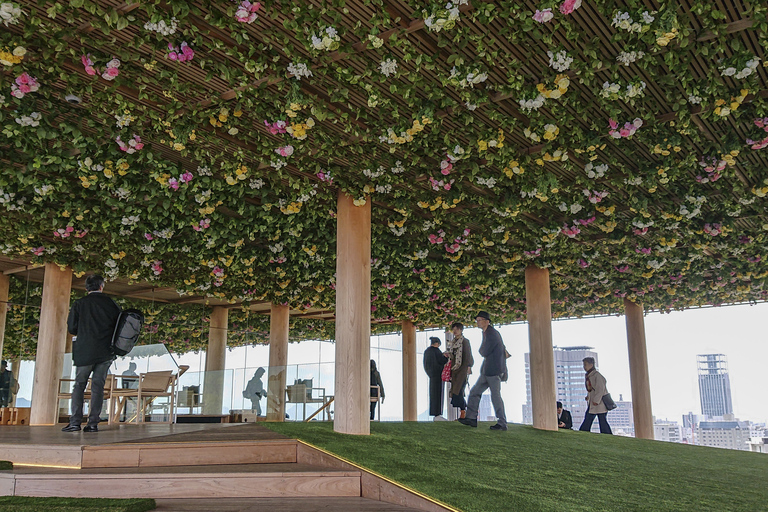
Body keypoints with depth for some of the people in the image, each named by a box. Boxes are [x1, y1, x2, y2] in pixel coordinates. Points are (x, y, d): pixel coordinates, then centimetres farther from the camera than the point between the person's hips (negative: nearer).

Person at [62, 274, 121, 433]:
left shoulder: (79, 304, 0)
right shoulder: (112, 304, 4)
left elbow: (72, 328, -1)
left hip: (85, 351, -1)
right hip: (106, 352, 2)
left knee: (79, 385, 7)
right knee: (98, 385, 5)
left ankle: (75, 421, -3)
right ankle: (93, 423, 2)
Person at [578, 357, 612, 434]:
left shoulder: (597, 375, -13)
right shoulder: (588, 376, 14)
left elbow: (600, 389, -18)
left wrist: (596, 400, -22)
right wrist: (588, 396, 10)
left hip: (599, 402, -9)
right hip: (592, 403, 9)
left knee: (602, 421, -6)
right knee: (587, 419, 6)